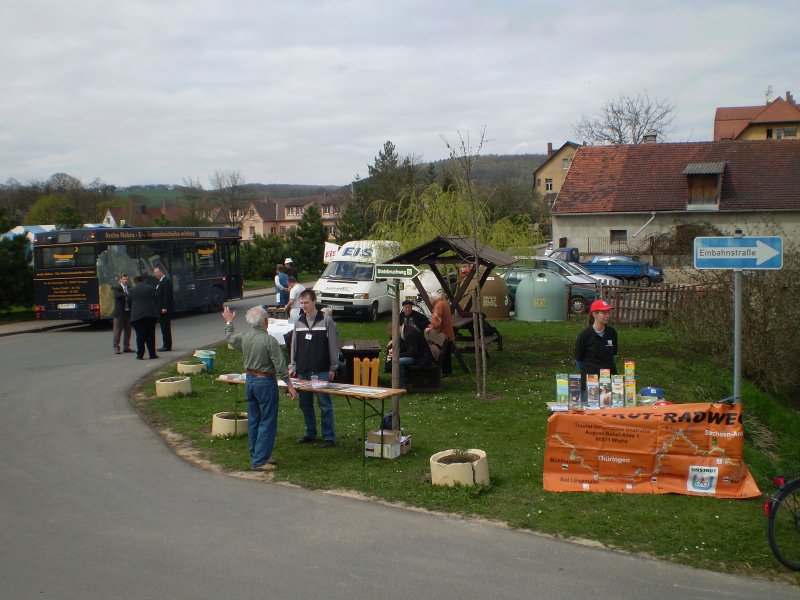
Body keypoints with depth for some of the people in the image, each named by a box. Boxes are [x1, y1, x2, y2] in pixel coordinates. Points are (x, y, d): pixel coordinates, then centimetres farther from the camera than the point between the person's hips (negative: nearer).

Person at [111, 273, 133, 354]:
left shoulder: (129, 288, 11)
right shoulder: (116, 288, -4)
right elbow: (118, 295, -24)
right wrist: (127, 294, -38)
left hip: (128, 312, 5)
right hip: (119, 313, -5)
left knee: (127, 331, 10)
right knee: (117, 331, -2)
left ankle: (126, 347, 20)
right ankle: (116, 348, 3)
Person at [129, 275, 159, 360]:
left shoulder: (132, 291, 7)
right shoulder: (151, 288, 8)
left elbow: (129, 304, 11)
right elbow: (156, 301, 9)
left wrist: (132, 314, 22)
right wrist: (156, 312, 16)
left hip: (137, 315, -1)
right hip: (151, 314, 1)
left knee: (140, 336, 3)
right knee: (150, 335, 6)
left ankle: (140, 355, 2)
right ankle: (152, 354, 7)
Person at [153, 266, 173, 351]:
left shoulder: (166, 281, -13)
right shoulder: (160, 281, 18)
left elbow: (167, 295, -19)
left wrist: (165, 307, -22)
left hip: (165, 308, -10)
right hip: (161, 308, 10)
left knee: (165, 327, -7)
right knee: (164, 327, 12)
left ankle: (167, 346, -4)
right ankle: (166, 345, 17)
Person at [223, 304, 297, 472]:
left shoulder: (244, 338, 0)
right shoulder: (269, 341, -19)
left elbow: (229, 338, 23)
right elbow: (280, 366, -18)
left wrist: (229, 322, 40)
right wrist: (290, 386, -12)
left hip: (249, 380, 7)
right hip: (265, 382, -7)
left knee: (254, 420, 16)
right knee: (267, 422, -1)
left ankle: (256, 455, 26)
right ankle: (259, 461, -1)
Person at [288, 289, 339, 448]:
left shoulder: (326, 321, -3)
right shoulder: (299, 322, 11)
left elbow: (333, 345, -2)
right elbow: (294, 346, 16)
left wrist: (333, 368, -4)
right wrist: (292, 366, 10)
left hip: (321, 371, -5)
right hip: (303, 371, 5)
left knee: (325, 404, -4)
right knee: (305, 403, 10)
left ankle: (329, 436, 2)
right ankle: (310, 433, 23)